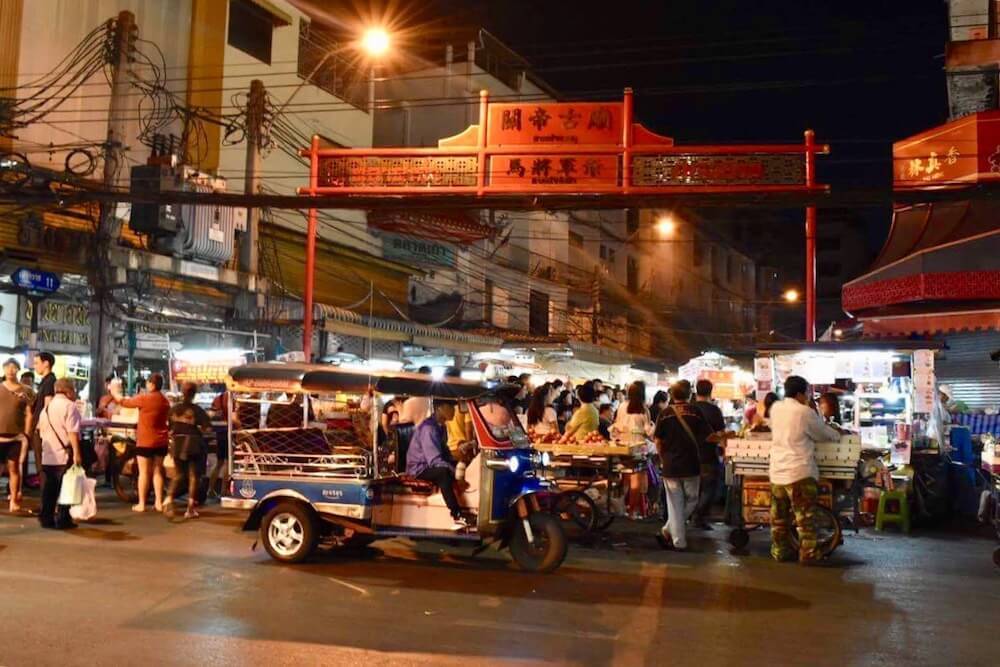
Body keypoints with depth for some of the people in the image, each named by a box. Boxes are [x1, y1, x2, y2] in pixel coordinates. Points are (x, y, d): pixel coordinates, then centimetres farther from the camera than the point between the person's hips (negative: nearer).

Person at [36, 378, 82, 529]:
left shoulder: (47, 407, 14)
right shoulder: (69, 406, -11)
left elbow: (41, 431, 20)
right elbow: (72, 432, -18)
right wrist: (77, 453, -19)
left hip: (47, 455, 7)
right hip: (64, 454, -7)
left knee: (49, 488, 12)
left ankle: (46, 518, 15)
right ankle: (62, 520, 0)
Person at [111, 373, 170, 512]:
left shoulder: (144, 399, -13)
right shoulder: (165, 401, 5)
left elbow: (124, 402, -1)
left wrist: (115, 392, 17)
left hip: (145, 441, -5)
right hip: (161, 442, 6)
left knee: (144, 472, 2)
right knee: (157, 471, 11)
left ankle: (141, 504, 6)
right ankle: (158, 503, 11)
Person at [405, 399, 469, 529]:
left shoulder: (440, 426, 4)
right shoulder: (428, 428, -24)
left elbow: (444, 452, 16)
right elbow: (435, 461, -29)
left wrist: (457, 465, -1)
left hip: (432, 464, 9)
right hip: (419, 469, -9)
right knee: (444, 472, -35)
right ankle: (457, 516, -34)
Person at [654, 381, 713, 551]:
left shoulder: (665, 413, -2)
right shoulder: (695, 412, -4)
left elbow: (658, 441, 0)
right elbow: (708, 436, -3)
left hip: (670, 466, 1)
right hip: (691, 466, -1)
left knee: (675, 505, 8)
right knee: (691, 501, 17)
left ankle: (678, 541, 9)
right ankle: (667, 531, 12)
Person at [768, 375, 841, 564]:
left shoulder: (775, 408, 7)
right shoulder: (805, 412, -10)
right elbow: (825, 434, 3)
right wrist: (837, 435, 23)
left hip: (777, 472, 6)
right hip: (799, 472, -6)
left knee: (779, 518, 12)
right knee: (805, 517, 2)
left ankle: (779, 551, 19)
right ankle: (808, 554, 5)